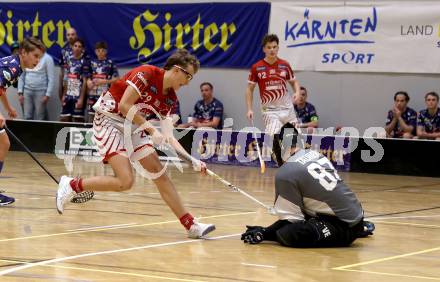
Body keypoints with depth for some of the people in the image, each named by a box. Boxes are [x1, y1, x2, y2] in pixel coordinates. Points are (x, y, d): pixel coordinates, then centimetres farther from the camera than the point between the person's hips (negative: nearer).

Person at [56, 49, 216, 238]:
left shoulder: (170, 99, 3)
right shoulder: (147, 74, -19)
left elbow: (167, 136, 6)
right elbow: (124, 105, -24)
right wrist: (151, 130, -24)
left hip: (133, 128, 8)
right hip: (109, 121, -8)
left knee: (160, 175, 0)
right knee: (125, 182, -19)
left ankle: (191, 225, 2)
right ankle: (72, 185, -2)